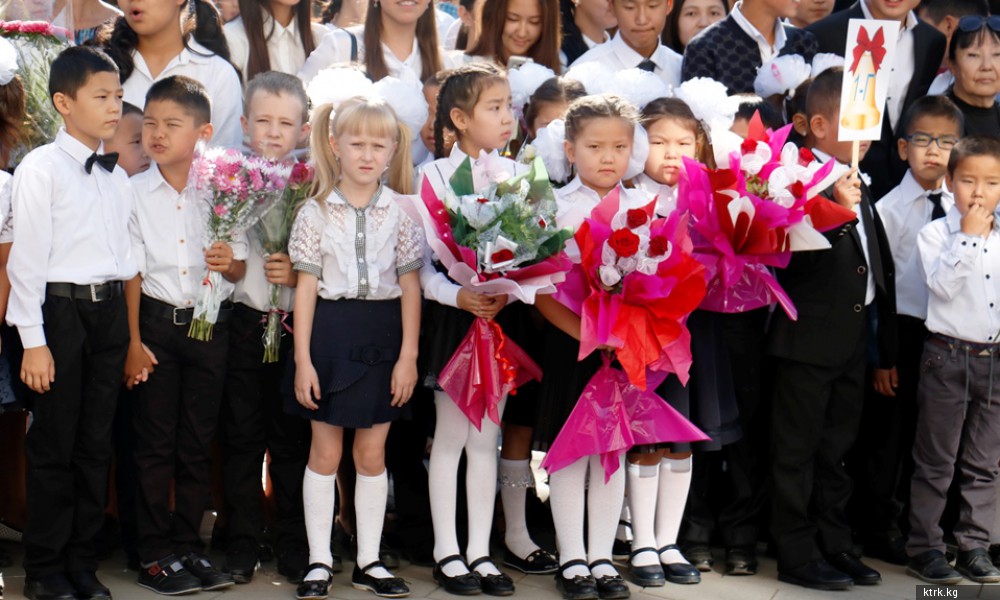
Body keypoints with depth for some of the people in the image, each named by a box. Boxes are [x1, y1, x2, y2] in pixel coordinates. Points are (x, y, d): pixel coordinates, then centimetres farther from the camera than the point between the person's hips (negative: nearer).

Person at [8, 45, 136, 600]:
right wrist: (33, 341, -14)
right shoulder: (42, 167, -7)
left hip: (109, 311, 6)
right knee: (54, 445, 1)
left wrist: (127, 326, 10)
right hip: (60, 310, -6)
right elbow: (27, 257, -10)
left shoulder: (117, 176, 13)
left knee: (96, 443, 10)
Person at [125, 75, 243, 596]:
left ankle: (188, 546, 19)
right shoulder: (133, 193, -2)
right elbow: (131, 273, -3)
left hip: (211, 323, 2)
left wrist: (230, 263, -18)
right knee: (155, 441, 2)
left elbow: (243, 270, 6)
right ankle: (155, 553, 9)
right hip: (156, 319, -2)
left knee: (198, 441, 9)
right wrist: (133, 341, -8)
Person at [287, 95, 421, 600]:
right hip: (330, 333, -1)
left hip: (382, 337, 1)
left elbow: (410, 287, 2)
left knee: (372, 453, 8)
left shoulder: (401, 212, 2)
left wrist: (408, 355, -3)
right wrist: (302, 359, -6)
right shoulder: (316, 212, -1)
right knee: (325, 451, 6)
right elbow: (306, 286, -1)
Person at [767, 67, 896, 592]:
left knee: (836, 450, 17)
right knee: (798, 450, 2)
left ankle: (834, 545, 27)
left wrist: (886, 348, 16)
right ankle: (797, 553, 10)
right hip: (809, 338, -8)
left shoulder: (859, 185, 15)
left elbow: (879, 268, 18)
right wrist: (839, 212, -32)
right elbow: (794, 259, -23)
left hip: (853, 340, 8)